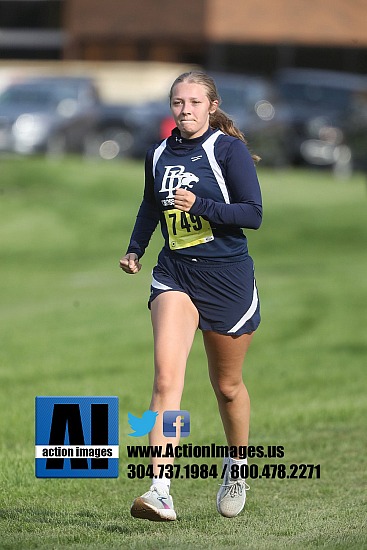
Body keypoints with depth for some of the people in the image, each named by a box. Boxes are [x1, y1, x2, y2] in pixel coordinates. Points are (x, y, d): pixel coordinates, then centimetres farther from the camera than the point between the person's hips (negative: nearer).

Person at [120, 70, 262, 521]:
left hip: (227, 276, -2)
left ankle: (236, 466, 41)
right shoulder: (158, 155, 7)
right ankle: (160, 491, -26)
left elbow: (253, 213, -13)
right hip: (175, 274, 3)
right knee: (166, 377, -18)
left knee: (226, 386, 12)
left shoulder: (229, 150, -8)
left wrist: (200, 205, -25)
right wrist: (135, 250, 13)